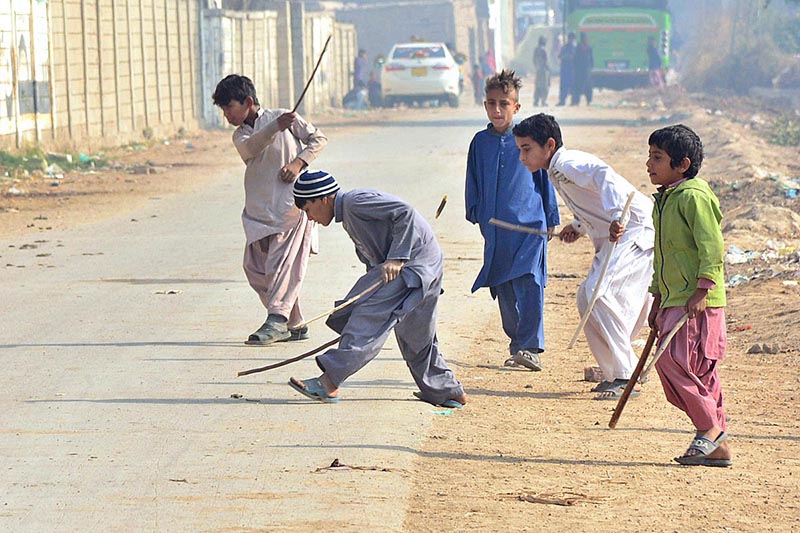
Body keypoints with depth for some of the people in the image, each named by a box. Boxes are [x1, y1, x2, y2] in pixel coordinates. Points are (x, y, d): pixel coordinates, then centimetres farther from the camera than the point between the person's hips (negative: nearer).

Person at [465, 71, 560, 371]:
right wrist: (475, 212, 14)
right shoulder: (480, 142, 9)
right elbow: (473, 182, 19)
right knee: (503, 290, 7)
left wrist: (551, 218, 8)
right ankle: (516, 344, 19)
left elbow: (545, 177, 7)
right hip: (494, 230, 4)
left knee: (529, 284, -15)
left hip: (529, 225, -4)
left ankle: (530, 347, -14)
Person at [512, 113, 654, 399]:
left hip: (638, 230, -11)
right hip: (613, 237, 11)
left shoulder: (567, 164, -14)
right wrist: (579, 226, 14)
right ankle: (613, 375, 21)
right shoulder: (557, 172, 16)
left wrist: (616, 216, -46)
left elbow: (603, 175, -34)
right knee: (587, 297, 13)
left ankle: (625, 377, -17)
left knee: (600, 293, -21)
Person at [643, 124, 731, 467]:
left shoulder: (694, 196, -11)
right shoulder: (664, 199, 19)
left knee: (672, 358, -18)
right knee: (699, 372, 8)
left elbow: (712, 247, -17)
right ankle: (717, 447, 11)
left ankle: (709, 427, -6)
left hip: (698, 301, -9)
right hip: (674, 299, 9)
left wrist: (702, 290, -21)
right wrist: (658, 299, 24)